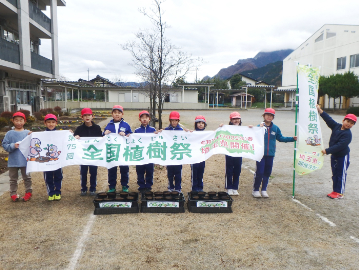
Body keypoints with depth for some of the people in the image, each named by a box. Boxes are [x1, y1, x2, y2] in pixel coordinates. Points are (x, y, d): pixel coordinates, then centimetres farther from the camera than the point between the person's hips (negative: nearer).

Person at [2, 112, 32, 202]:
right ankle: (13, 193, 26)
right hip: (13, 161, 1)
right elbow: (5, 145, -2)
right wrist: (13, 146, -18)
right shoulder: (9, 133, -2)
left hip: (25, 160, -1)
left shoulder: (28, 133, -3)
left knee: (27, 177, 12)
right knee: (13, 178, 14)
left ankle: (28, 192, 26)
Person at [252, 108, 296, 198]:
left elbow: (281, 138, 16)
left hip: (270, 154, 4)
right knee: (259, 172, -5)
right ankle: (255, 190, 11)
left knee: (267, 173, 11)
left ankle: (264, 190, 24)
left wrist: (292, 138, 11)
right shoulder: (260, 126, -6)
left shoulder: (275, 128, 6)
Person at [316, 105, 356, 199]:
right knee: (335, 174, 15)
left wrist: (327, 151, -31)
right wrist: (320, 110, -1)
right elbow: (329, 119, 4)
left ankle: (340, 193, 11)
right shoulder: (336, 126, 0)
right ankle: (335, 191, 25)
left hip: (342, 156, -7)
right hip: (334, 155, 7)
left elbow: (340, 146, -28)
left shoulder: (347, 134, -21)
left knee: (341, 175, 2)